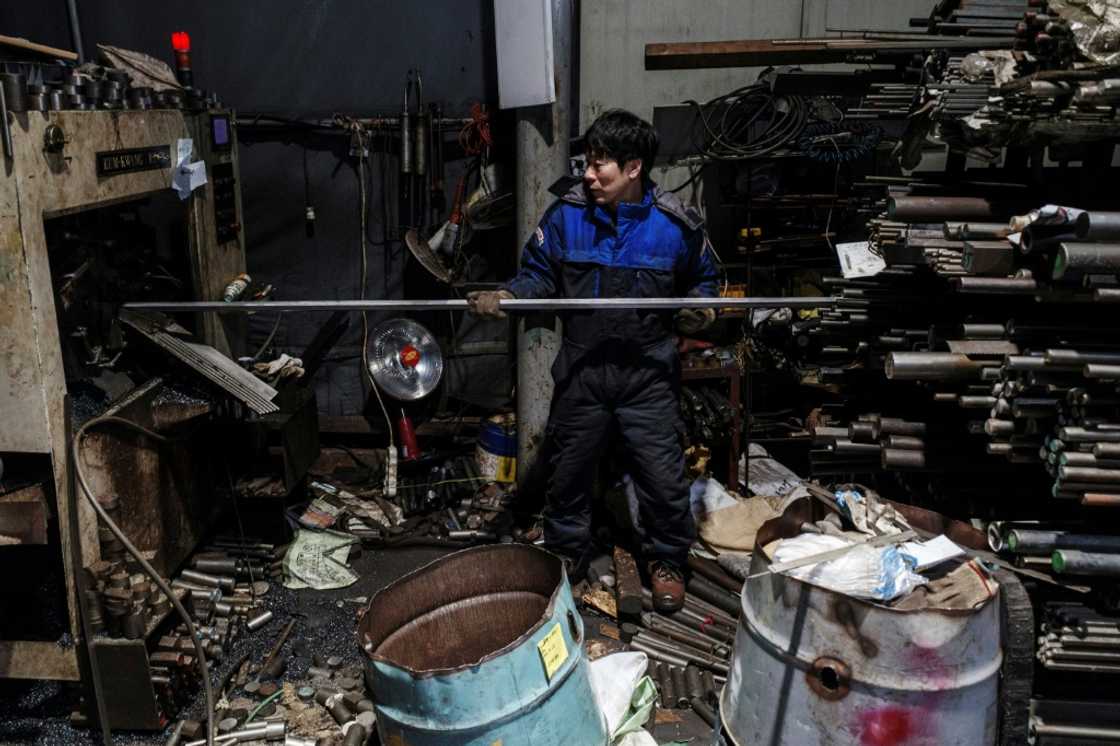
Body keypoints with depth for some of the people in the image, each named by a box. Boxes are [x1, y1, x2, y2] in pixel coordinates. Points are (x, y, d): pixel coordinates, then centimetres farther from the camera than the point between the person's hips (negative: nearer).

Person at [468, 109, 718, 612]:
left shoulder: (676, 224, -6)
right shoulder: (567, 214, -5)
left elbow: (702, 279, 10)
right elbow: (539, 274, 3)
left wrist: (700, 307, -11)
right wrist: (507, 296, -16)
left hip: (648, 373, -1)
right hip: (581, 368, 2)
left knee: (663, 475, 4)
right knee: (569, 469, 15)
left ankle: (667, 560, 28)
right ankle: (567, 553, 37)